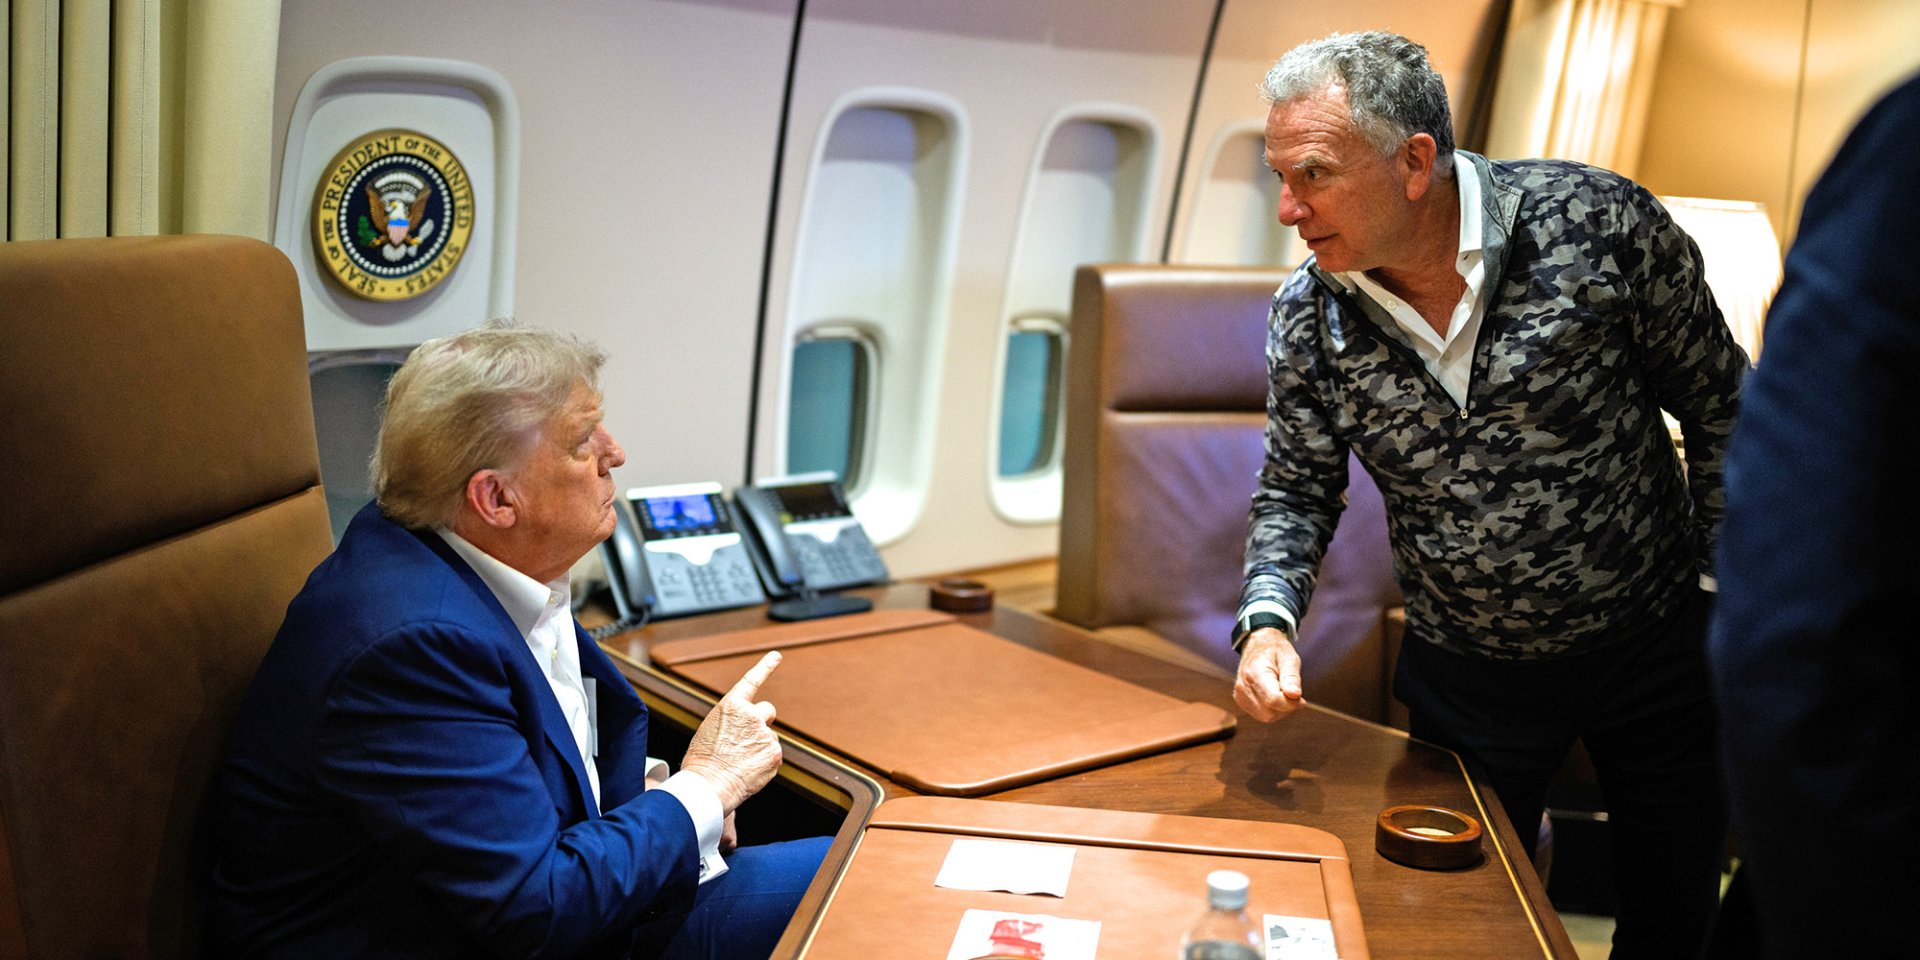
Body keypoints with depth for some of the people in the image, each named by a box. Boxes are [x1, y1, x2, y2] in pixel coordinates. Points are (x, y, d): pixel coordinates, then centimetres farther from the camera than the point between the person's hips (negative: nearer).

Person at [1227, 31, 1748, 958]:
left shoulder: (1595, 222, -21)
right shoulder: (1309, 314, -13)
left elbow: (1724, 408, -8)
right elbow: (1297, 491, -1)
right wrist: (1269, 621, -18)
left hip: (1655, 641, -1)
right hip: (1466, 670, 1)